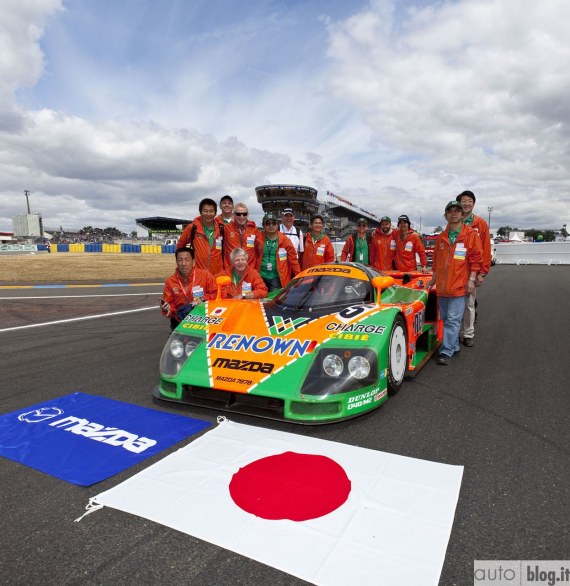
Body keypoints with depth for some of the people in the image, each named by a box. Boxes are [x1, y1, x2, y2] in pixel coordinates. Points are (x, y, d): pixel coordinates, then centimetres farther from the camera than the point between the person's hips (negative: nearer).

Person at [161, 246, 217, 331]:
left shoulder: (205, 275, -3)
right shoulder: (170, 282, 1)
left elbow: (216, 294, 4)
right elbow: (171, 306, 4)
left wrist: (203, 299, -11)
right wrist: (167, 309, -18)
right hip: (180, 323, 1)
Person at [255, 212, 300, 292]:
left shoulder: (284, 240, -2)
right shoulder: (259, 239, 2)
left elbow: (293, 259, -2)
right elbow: (255, 257, 8)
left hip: (277, 278, -2)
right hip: (261, 277, 2)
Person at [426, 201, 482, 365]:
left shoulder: (471, 235, -1)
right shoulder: (441, 237, 13)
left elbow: (475, 259, -3)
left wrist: (471, 279, -10)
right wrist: (434, 278, 21)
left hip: (459, 285, -6)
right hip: (442, 286, 6)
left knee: (453, 320, -8)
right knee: (445, 319, 12)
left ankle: (446, 352, -6)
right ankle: (454, 346, 25)